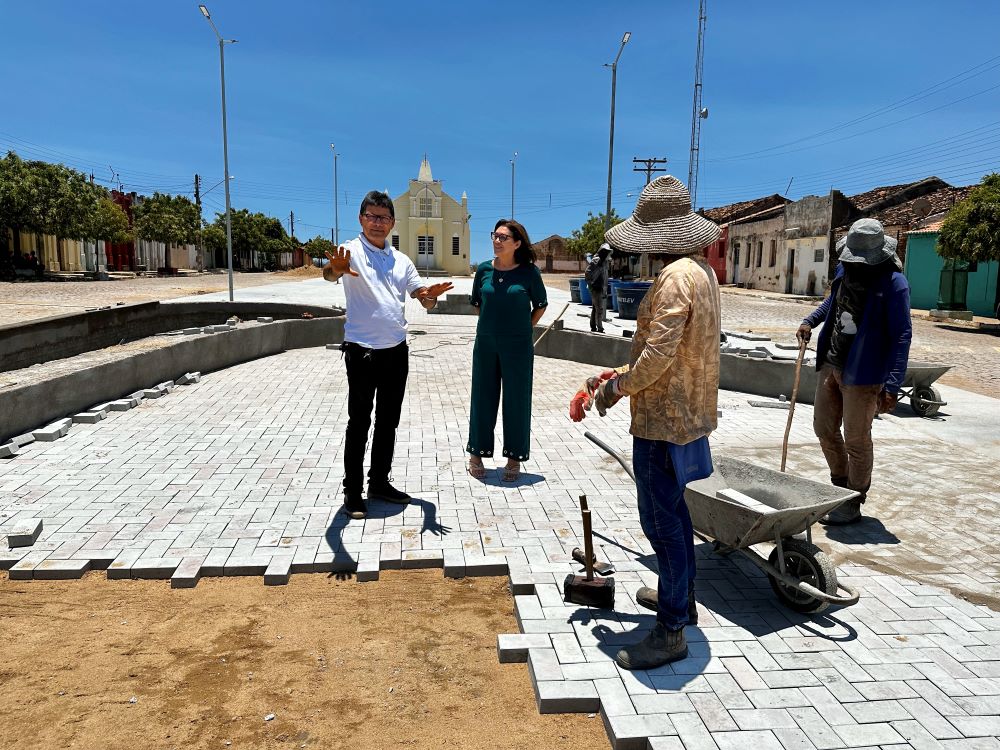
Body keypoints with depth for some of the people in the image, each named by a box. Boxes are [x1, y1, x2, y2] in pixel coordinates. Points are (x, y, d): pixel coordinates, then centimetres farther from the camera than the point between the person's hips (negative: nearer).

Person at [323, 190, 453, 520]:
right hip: (362, 351, -6)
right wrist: (337, 268, -54)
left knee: (389, 420, 13)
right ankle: (352, 492, 13)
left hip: (396, 350, 6)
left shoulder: (401, 260, 11)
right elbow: (329, 272, -29)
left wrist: (432, 294, -19)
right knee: (359, 422, 2)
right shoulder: (352, 251, -6)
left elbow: (424, 299, 6)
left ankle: (379, 482, 27)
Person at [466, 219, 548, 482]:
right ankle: (476, 454, 22)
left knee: (516, 400, 4)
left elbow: (541, 305, 7)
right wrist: (491, 324, 10)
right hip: (486, 344, 3)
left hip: (518, 346, -2)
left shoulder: (529, 272, -5)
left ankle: (514, 459, 17)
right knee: (483, 397, 9)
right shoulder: (484, 269, 2)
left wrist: (523, 328, 3)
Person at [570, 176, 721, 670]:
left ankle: (671, 630, 12)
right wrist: (625, 373, 12)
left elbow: (657, 355, -26)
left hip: (664, 419, -10)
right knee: (672, 507, 23)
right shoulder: (702, 270, 10)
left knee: (660, 518, -1)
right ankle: (680, 596, 40)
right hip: (687, 411, 10)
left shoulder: (674, 278, -21)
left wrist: (616, 387, -10)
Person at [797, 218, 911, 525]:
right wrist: (810, 321, 12)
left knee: (856, 441, 4)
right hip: (831, 364, 7)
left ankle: (852, 504, 20)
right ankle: (840, 485, 37)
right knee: (824, 429, 17)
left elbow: (901, 336, -18)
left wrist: (892, 387, -22)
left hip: (862, 374, -7)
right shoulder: (844, 270, 5)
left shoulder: (893, 283, -16)